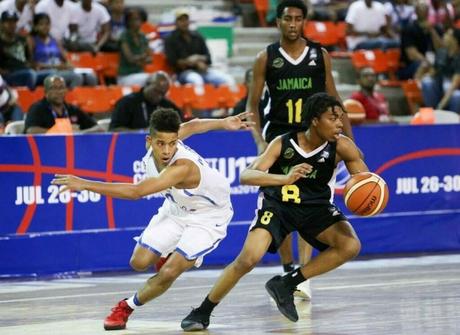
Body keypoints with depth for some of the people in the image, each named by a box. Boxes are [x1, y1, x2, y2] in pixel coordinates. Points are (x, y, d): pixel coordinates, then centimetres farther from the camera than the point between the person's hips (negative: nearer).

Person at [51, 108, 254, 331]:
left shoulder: (183, 167, -42)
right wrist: (223, 123, 16)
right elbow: (191, 126, -1)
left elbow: (135, 192, -49)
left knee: (168, 273, -16)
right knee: (140, 262, 0)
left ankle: (128, 307, 10)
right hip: (177, 208, 7)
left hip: (208, 217, -7)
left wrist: (85, 184, -49)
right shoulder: (153, 144, -20)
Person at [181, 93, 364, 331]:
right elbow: (246, 176, -29)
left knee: (351, 246, -21)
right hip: (277, 203, -3)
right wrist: (285, 179, -47)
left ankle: (286, 285, -6)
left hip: (316, 205, 3)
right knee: (249, 258, -22)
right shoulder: (283, 144, -21)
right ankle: (202, 313, -4)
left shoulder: (341, 146, -17)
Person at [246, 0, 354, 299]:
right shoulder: (266, 58, 2)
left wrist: (349, 138, 8)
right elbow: (253, 104, 4)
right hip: (278, 136, 1)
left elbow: (333, 99, 12)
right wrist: (260, 142, -8)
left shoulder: (320, 55, 4)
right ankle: (288, 270, 19)